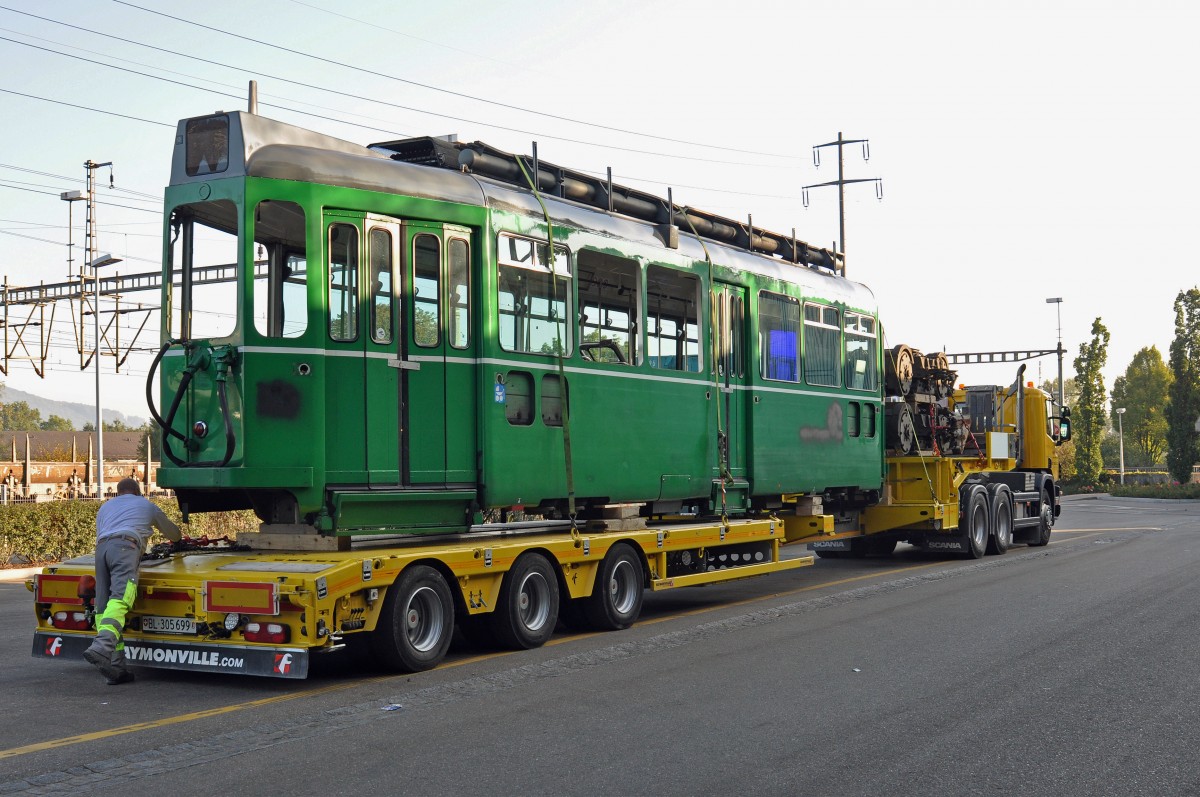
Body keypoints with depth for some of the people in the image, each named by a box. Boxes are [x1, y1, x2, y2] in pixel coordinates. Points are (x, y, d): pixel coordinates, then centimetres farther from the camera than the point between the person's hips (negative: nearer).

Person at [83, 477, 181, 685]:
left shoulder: (105, 507, 38)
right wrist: (176, 538, 70)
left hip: (101, 549, 4)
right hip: (125, 547, -4)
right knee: (119, 601, -21)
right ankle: (102, 647, -47)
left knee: (103, 608, 1)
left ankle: (116, 668, -7)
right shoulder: (147, 506, 32)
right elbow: (173, 533, 45)